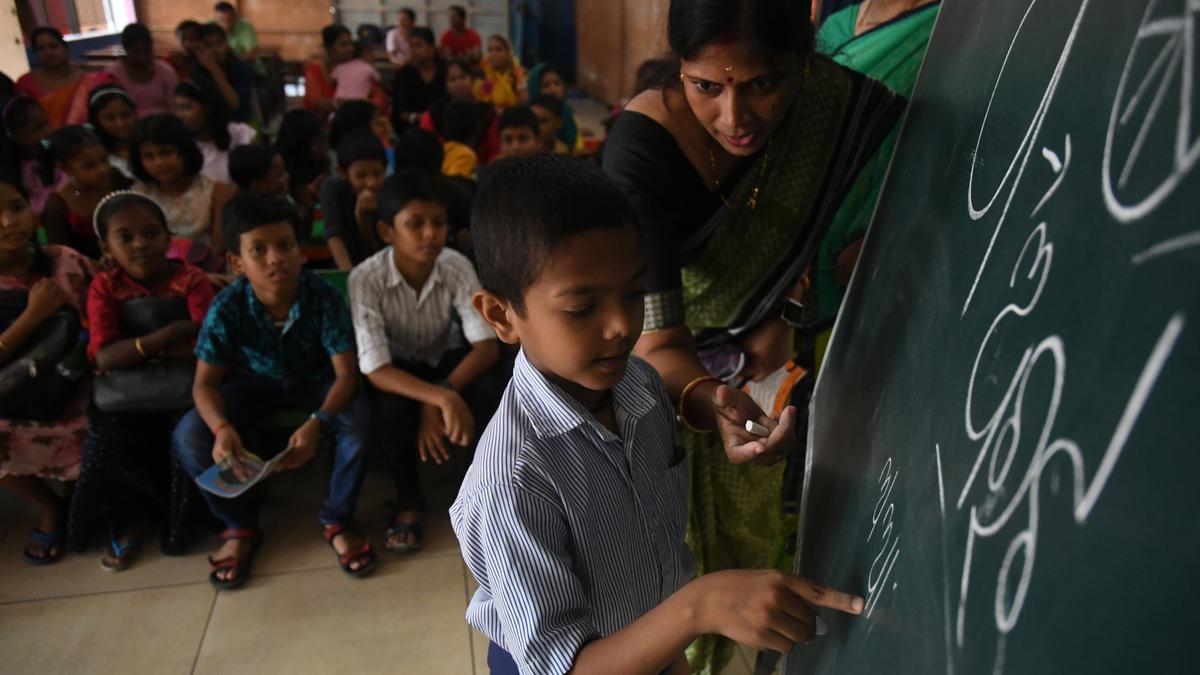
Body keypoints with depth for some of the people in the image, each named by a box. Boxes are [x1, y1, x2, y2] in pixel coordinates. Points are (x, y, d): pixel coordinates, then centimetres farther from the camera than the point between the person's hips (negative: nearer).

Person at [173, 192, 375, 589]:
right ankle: (241, 525, 4)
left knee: (360, 419, -32)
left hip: (316, 379, -1)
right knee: (189, 436, -22)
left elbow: (346, 373, -25)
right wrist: (222, 427, -39)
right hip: (255, 382, 2)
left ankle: (336, 520, -7)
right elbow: (205, 382, -17)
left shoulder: (323, 297, -27)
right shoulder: (227, 307, -23)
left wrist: (317, 423, -43)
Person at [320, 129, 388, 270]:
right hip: (343, 272, -2)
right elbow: (335, 236, -20)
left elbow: (372, 255, -7)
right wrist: (349, 274, -34)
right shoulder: (333, 188, -10)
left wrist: (363, 216, -21)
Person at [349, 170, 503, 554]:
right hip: (396, 368, -1)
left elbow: (487, 345, -24)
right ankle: (409, 500, -6)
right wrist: (443, 399, -47)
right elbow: (376, 369, -32)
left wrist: (439, 397, -38)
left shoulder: (457, 267, -22)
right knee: (390, 409, -36)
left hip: (447, 358, 2)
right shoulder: (366, 279, -28)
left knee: (496, 390, -30)